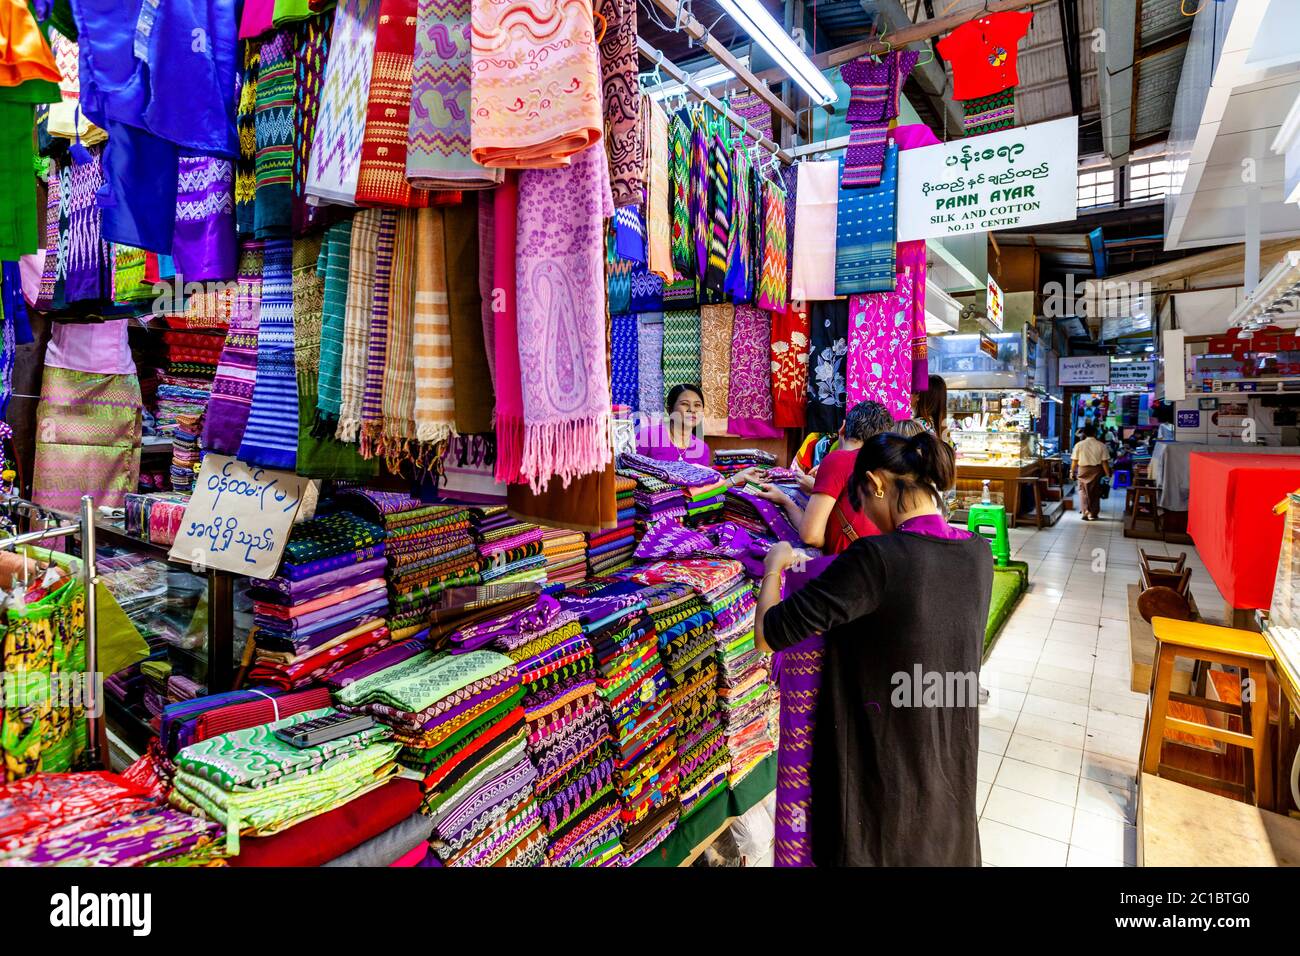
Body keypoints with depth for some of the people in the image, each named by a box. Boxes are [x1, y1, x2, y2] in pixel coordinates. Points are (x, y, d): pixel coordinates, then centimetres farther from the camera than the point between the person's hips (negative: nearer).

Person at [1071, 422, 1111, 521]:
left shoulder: (1079, 445, -6)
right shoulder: (1101, 446, -7)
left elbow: (1074, 461, -4)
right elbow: (1104, 462, -8)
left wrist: (1072, 472, 8)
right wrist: (1108, 474, 0)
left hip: (1083, 470, 0)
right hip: (1096, 470, 0)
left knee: (1083, 491, 10)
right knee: (1095, 492, 12)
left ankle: (1085, 511, -3)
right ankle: (1093, 514, 17)